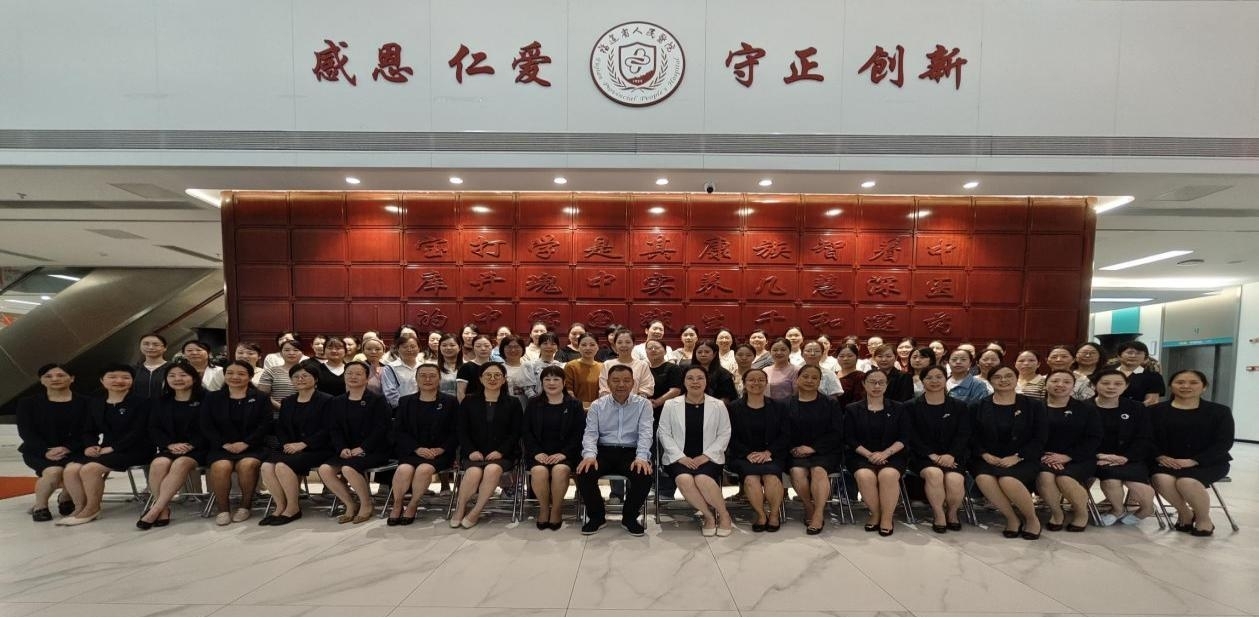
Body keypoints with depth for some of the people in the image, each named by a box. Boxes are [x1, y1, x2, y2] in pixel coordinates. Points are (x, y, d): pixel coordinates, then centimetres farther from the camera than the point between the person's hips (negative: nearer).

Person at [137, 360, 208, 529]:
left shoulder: (205, 399, -1)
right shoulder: (161, 401, 16)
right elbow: (154, 429, 10)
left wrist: (190, 445, -17)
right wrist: (170, 444, -9)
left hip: (198, 448, -4)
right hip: (170, 447, 4)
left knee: (181, 463, -35)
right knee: (158, 463, -30)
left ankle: (154, 509, -30)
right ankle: (164, 509, -21)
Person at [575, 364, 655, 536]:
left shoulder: (643, 404, 5)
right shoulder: (597, 405, 9)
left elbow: (645, 433, -5)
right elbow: (590, 433, 1)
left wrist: (641, 457, -23)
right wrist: (589, 455, -20)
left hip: (632, 452, -1)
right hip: (604, 451, 1)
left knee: (645, 475, -30)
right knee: (584, 473, -27)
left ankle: (630, 517, -1)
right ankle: (596, 517, 1)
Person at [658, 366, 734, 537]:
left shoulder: (718, 405, 6)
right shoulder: (671, 405, 5)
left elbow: (724, 434, 4)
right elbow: (664, 433, 3)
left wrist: (706, 455, -9)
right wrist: (680, 457, -10)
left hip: (708, 458, -1)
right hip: (679, 458, 1)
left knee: (702, 479, -33)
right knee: (684, 479, -33)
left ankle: (723, 515, -7)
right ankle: (708, 515, -11)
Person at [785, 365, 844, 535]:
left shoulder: (830, 404, 8)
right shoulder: (787, 405, 9)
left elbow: (837, 433, 0)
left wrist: (812, 447, -10)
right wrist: (792, 448, -14)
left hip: (824, 451, 0)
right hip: (796, 452, 1)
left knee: (819, 471, -31)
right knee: (797, 472, -29)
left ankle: (819, 514, -23)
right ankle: (809, 508, -6)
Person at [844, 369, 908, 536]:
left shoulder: (897, 409, 11)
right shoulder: (852, 409, 9)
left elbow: (903, 439, 3)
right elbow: (850, 439, 1)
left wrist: (885, 453, -14)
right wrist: (869, 455, -14)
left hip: (891, 456, 0)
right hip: (861, 456, 0)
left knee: (888, 475, -33)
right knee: (864, 476, -33)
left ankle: (887, 517, -14)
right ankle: (875, 514, -9)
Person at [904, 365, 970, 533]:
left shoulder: (959, 406, 12)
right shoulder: (911, 406, 6)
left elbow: (963, 435, 2)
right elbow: (912, 436, -2)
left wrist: (951, 455, -16)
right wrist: (932, 455, -16)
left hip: (952, 456, 1)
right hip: (923, 456, -1)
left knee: (955, 479, -30)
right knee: (934, 473, -34)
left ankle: (952, 512, 1)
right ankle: (939, 515, -12)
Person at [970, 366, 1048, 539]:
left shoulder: (1034, 406, 7)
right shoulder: (979, 407, 9)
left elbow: (1039, 440, 1)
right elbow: (973, 437, 8)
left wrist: (1016, 457, -13)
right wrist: (984, 454, -12)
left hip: (1022, 459, -1)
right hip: (988, 459, 2)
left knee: (1008, 480, -34)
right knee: (984, 478, -33)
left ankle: (1032, 519, -4)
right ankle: (1012, 518, -9)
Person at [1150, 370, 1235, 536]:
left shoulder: (1219, 411, 2)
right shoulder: (1157, 411, 3)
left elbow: (1223, 443, -6)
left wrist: (1193, 461, -18)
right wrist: (1160, 456, -18)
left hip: (1209, 463, -1)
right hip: (1167, 461, 1)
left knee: (1187, 482, -32)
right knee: (1161, 479, -32)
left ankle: (1204, 519, -1)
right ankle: (1185, 514, -1)